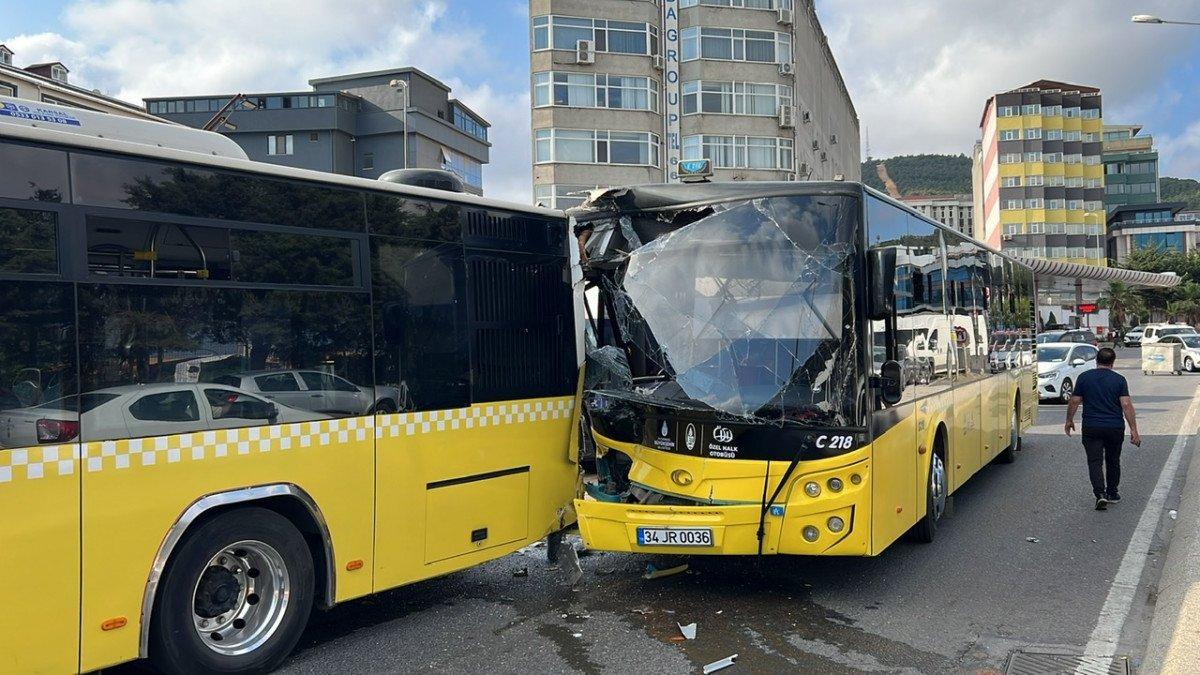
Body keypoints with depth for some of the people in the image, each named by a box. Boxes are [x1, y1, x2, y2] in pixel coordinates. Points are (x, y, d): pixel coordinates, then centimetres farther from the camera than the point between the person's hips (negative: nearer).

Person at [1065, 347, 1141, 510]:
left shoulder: (1084, 377, -1)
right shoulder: (1119, 379, -3)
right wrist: (1134, 430, -9)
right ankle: (1112, 494, 29)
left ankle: (1100, 494, -19)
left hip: (1091, 428, -1)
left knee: (1095, 462, -2)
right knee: (1113, 461, 17)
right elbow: (1126, 405, -10)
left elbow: (1074, 401, 0)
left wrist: (1069, 420, 13)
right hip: (1115, 428, 1)